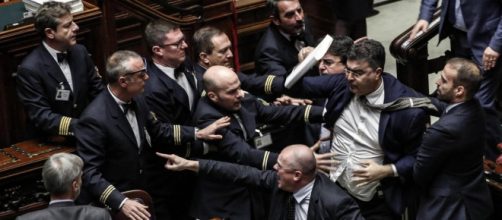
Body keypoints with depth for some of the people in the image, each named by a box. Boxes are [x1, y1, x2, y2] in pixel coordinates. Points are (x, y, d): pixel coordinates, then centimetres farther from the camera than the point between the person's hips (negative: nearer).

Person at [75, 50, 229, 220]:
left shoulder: (136, 101, -3)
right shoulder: (94, 119, -26)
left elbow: (157, 130, 14)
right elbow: (90, 173, -26)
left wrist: (198, 134, 7)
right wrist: (121, 203, -34)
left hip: (139, 196, 7)